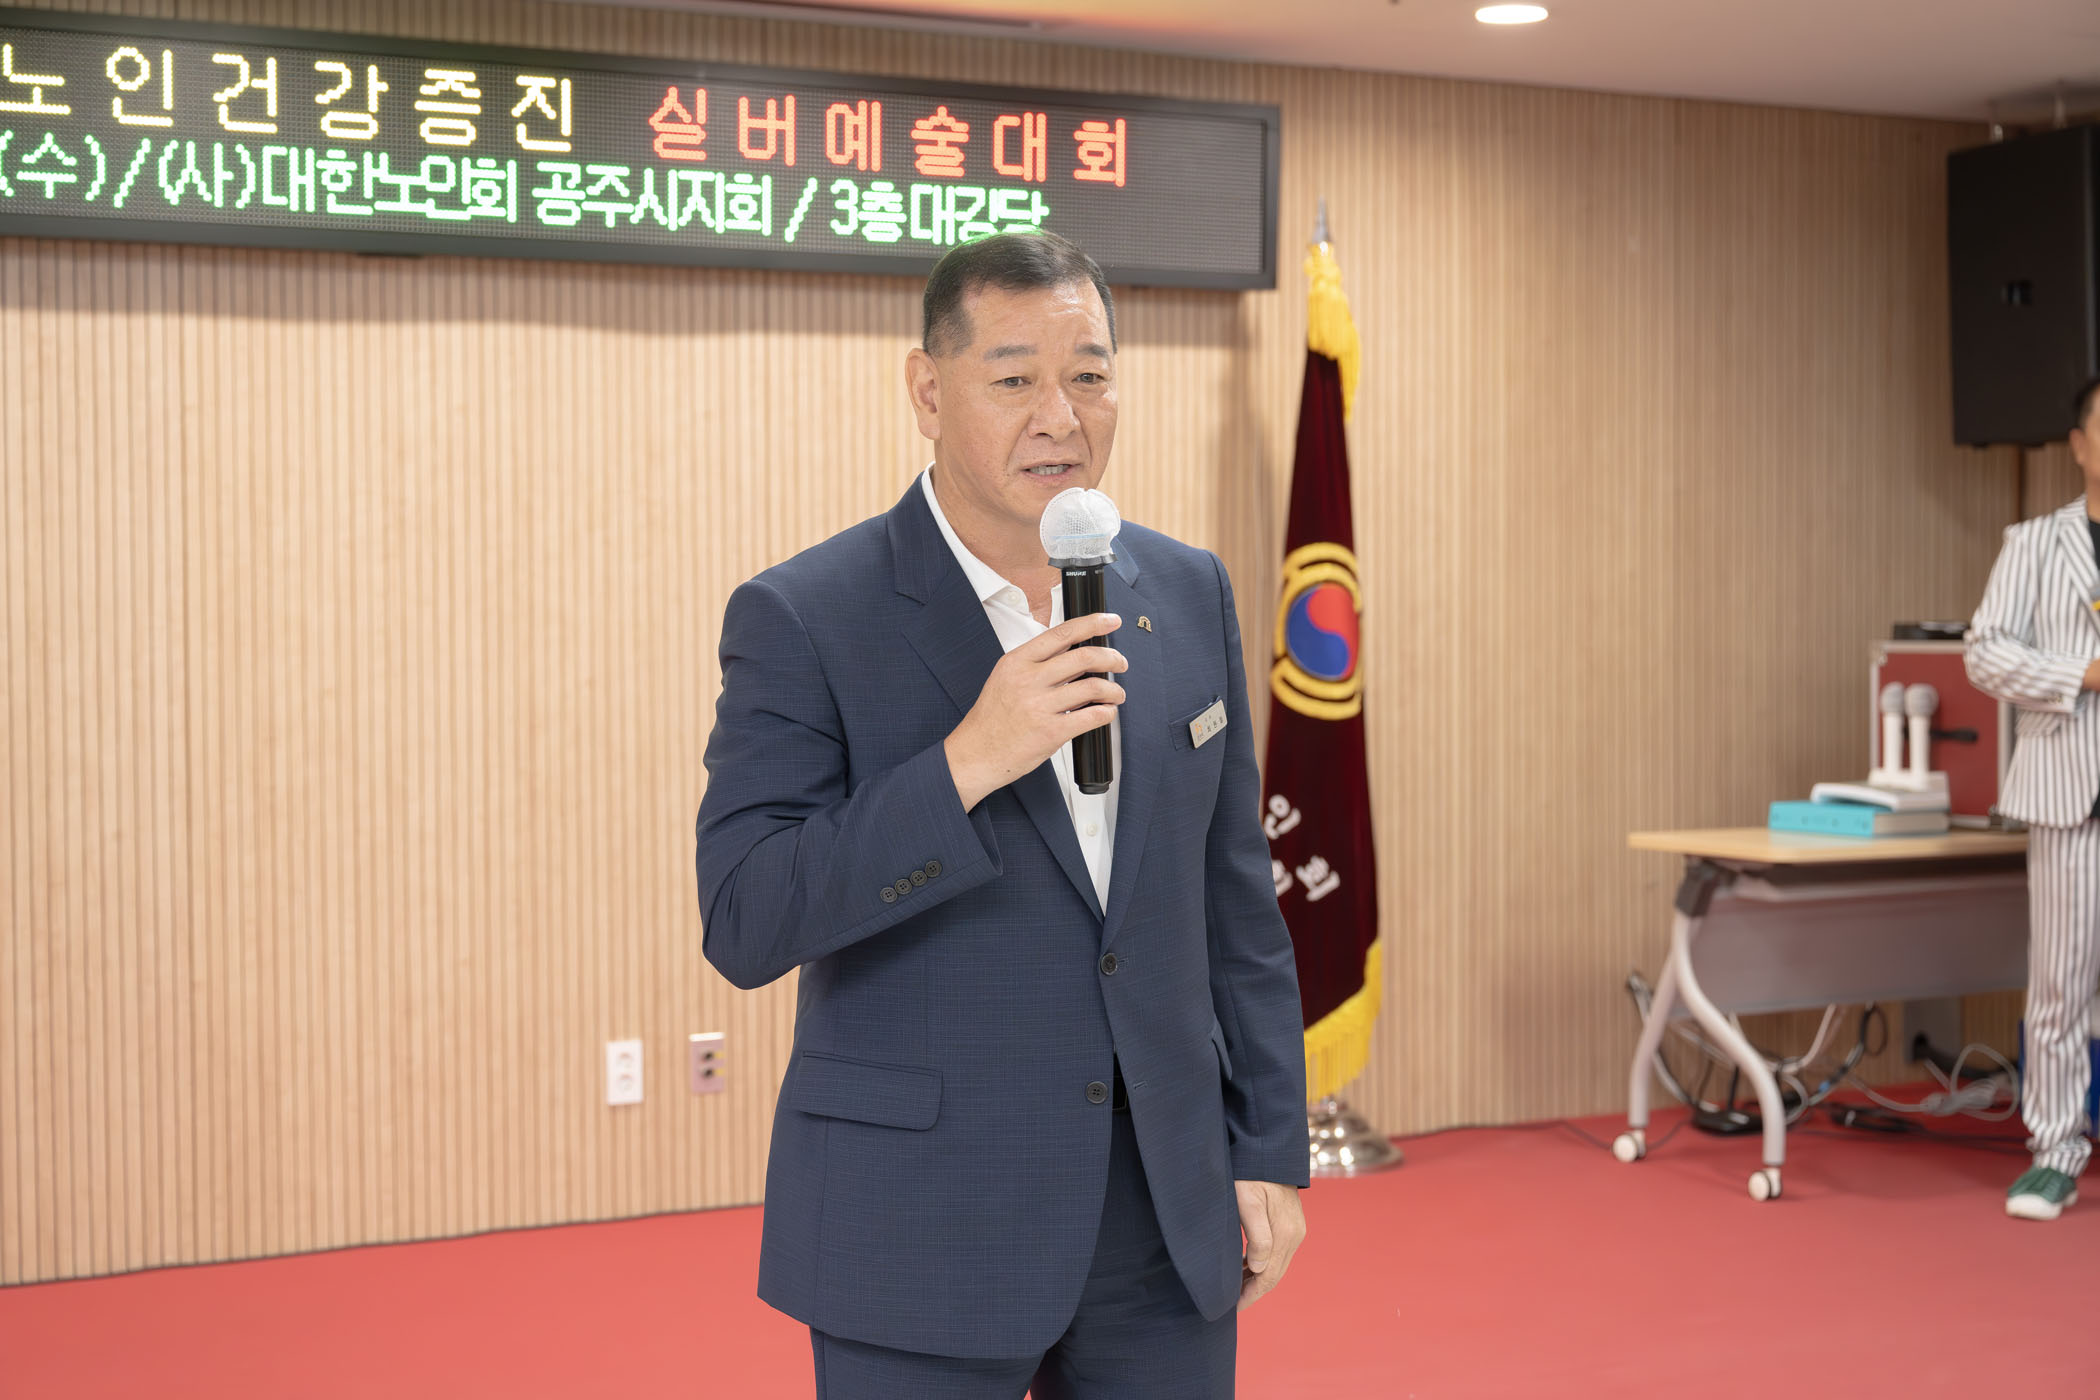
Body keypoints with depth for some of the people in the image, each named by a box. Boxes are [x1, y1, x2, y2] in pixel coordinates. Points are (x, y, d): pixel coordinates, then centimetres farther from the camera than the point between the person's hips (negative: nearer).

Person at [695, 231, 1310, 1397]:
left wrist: (1269, 1151, 8)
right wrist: (967, 762, -25)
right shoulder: (802, 621, -9)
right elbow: (744, 924, -16)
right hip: (921, 1234, -4)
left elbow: (1235, 898, 10)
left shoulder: (1186, 594, 6)